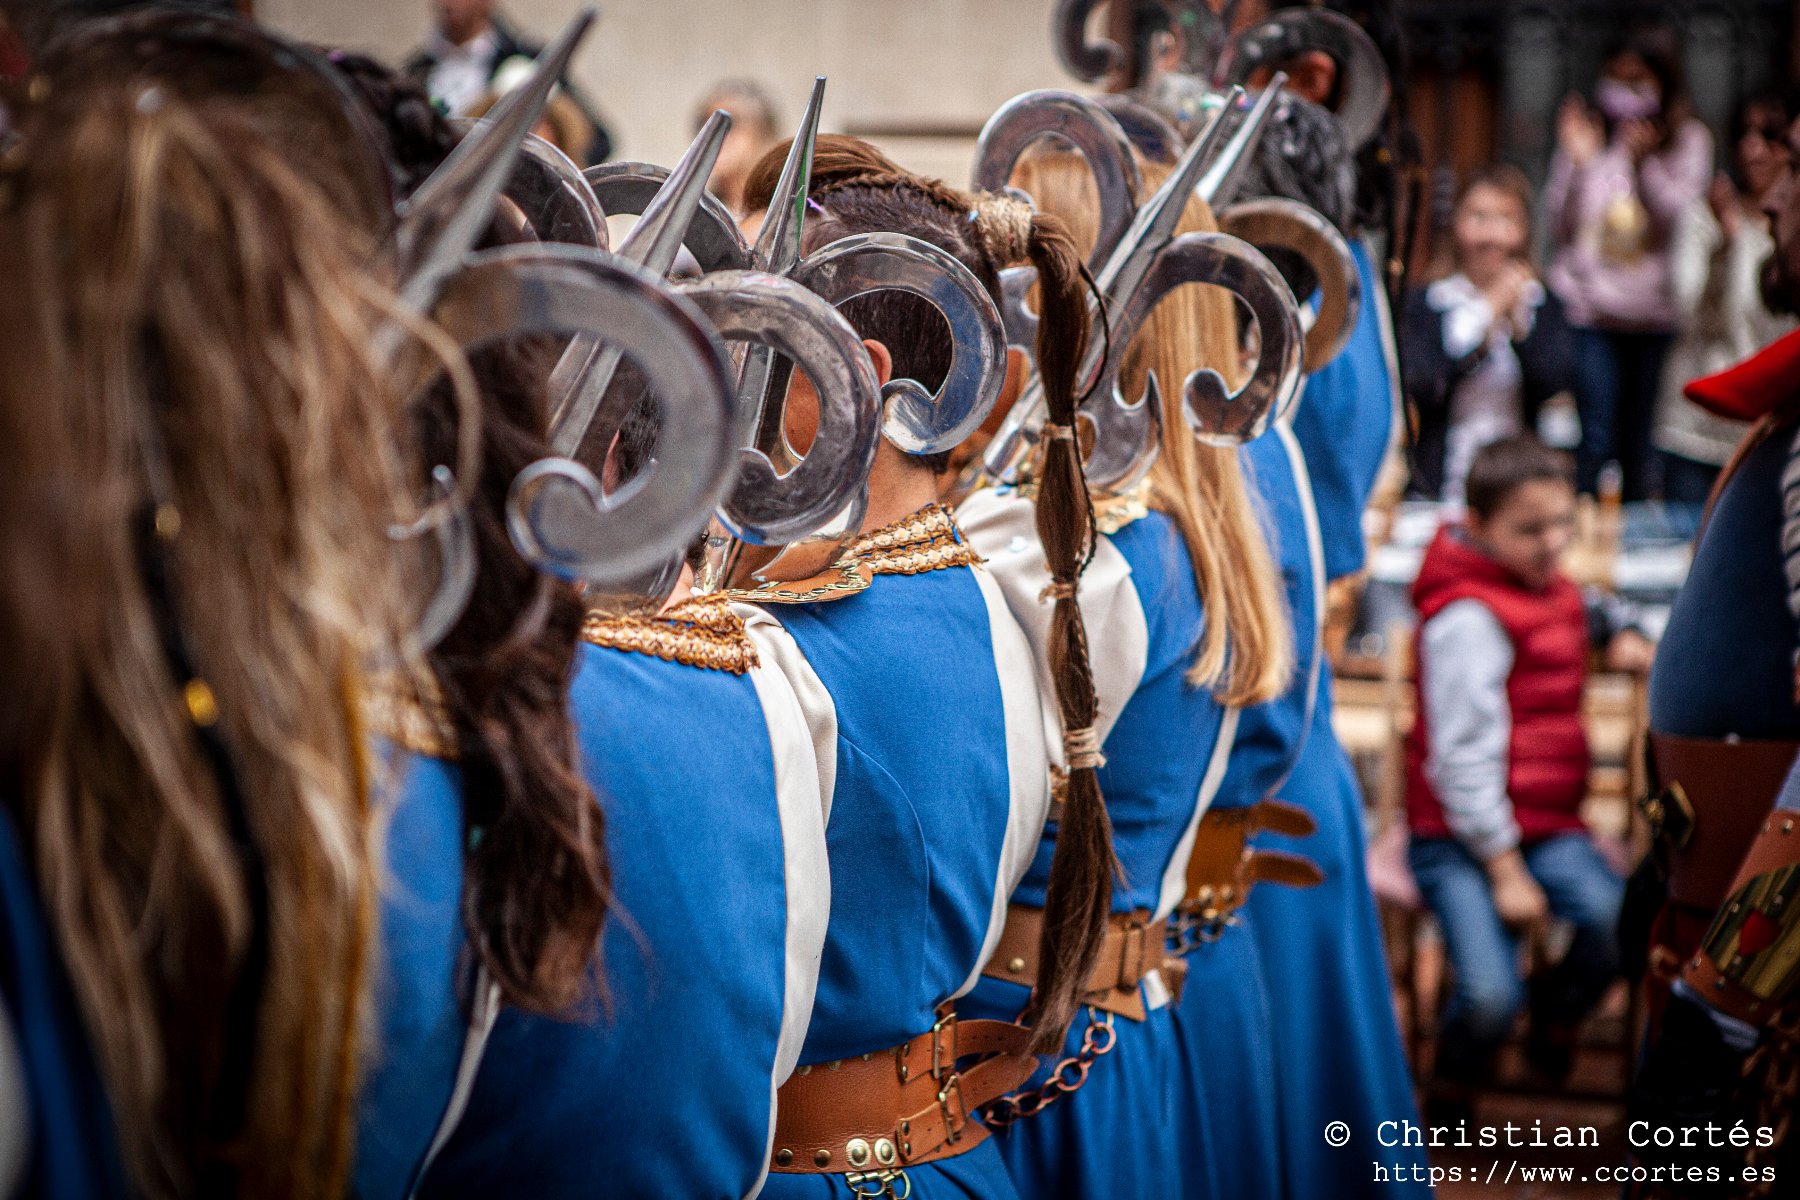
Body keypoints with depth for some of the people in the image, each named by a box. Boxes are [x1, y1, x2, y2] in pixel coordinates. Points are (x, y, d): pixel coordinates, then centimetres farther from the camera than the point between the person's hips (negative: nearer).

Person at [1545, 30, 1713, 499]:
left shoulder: (1689, 141, 7)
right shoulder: (1588, 135, 8)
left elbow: (1681, 221, -6)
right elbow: (1561, 228, 4)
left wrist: (1644, 163, -18)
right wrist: (1576, 162, -8)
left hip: (1654, 312, 1)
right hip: (1589, 307, 0)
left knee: (1640, 443, 3)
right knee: (1595, 438, -9)